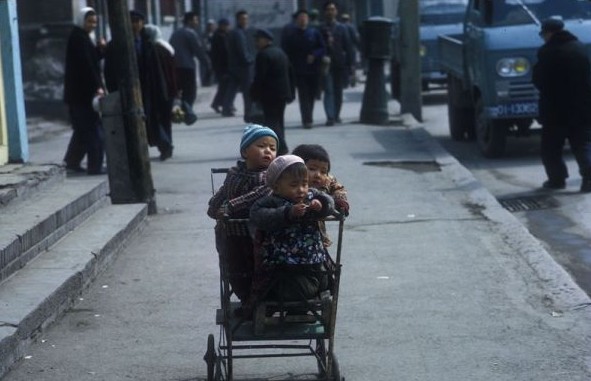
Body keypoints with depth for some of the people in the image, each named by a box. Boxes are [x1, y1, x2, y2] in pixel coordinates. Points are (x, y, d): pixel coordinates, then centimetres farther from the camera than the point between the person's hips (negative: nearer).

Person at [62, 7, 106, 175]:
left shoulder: (81, 37, 17)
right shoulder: (78, 38, -14)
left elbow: (92, 59, 20)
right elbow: (86, 64, -22)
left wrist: (99, 49, 2)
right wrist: (97, 86, -25)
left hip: (80, 92, 10)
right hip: (83, 91, -10)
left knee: (83, 128, 16)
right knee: (94, 129, -8)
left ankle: (72, 161, 20)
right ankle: (95, 166, -6)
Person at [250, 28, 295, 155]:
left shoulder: (263, 54, -13)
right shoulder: (280, 52, 15)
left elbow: (259, 77, -18)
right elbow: (290, 73, 16)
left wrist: (254, 93, -12)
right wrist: (291, 92, 19)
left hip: (269, 94, -8)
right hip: (283, 92, 9)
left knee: (271, 121, -5)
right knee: (278, 120, 15)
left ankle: (281, 146, -15)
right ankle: (280, 146, 18)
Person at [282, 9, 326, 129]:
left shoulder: (314, 33, 5)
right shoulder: (291, 36, 5)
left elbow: (323, 48, 1)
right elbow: (287, 52, 7)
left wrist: (314, 55, -16)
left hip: (314, 70, 1)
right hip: (299, 72, -1)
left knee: (312, 95, 7)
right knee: (303, 95, -9)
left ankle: (308, 119, 21)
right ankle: (307, 119, -12)